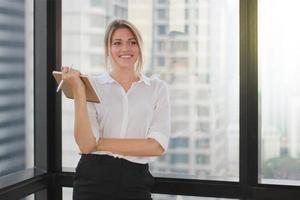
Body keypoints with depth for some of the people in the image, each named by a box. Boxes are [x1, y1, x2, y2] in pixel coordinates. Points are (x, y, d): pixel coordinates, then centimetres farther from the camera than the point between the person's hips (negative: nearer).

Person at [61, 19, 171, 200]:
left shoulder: (157, 88, 1)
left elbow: (157, 146, -9)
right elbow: (85, 145, -10)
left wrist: (100, 143, -9)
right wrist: (79, 93, -17)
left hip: (136, 182, 1)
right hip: (93, 180, -1)